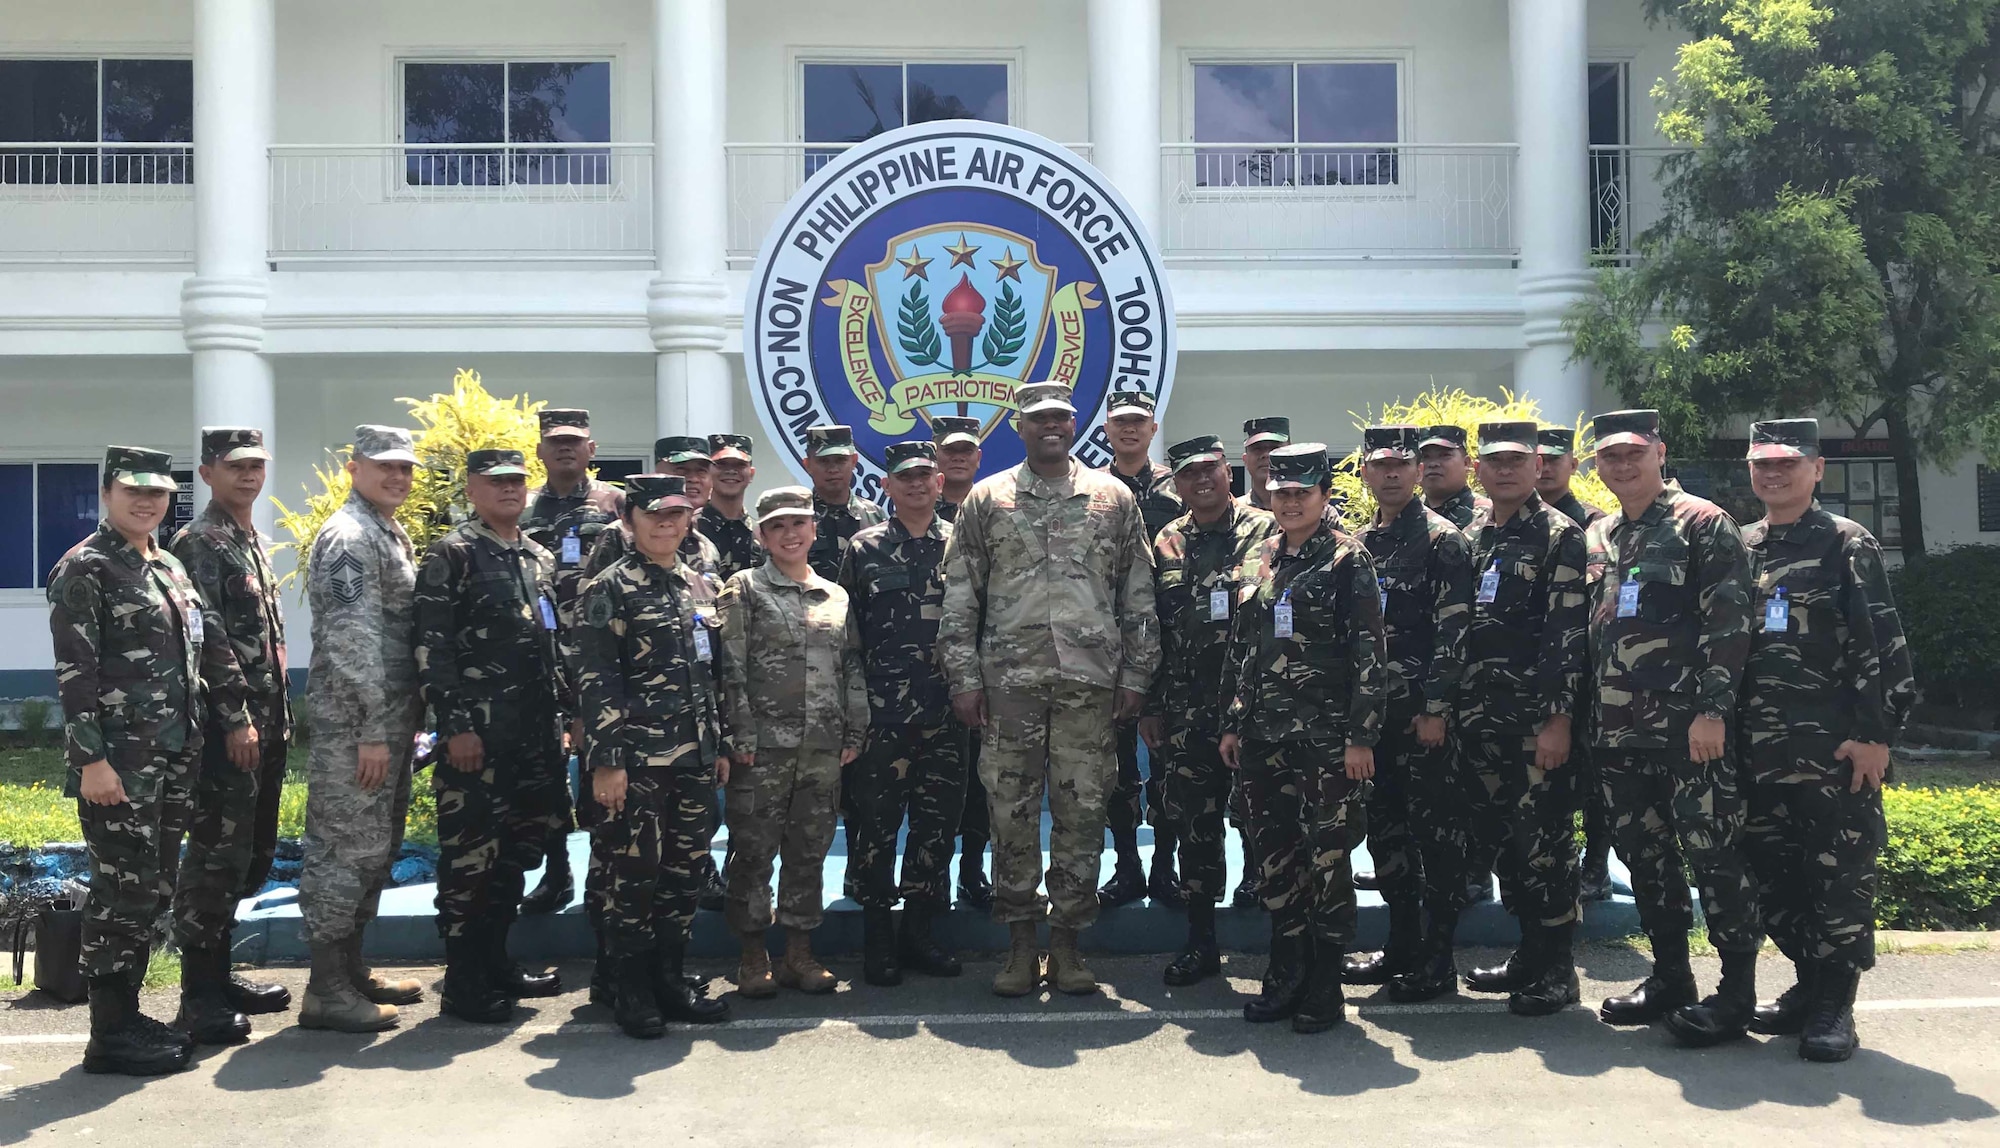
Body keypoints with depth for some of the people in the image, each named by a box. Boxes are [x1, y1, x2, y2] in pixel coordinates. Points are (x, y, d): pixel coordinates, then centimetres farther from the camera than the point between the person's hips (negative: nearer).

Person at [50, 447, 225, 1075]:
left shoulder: (169, 567, 15)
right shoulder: (85, 569, -8)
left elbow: (210, 646, 20)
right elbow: (74, 673, -14)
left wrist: (237, 717, 16)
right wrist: (91, 760, -18)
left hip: (172, 756, 8)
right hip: (119, 762, -8)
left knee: (154, 888, 12)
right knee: (123, 891, -3)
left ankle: (128, 1014, 23)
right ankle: (111, 1034, 7)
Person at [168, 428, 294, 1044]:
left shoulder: (255, 543, 19)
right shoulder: (199, 541, -9)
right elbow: (210, 638, -17)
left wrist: (278, 715, 17)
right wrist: (236, 718, -20)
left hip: (264, 723, 9)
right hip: (227, 727, -9)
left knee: (252, 854, 15)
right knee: (216, 855, -6)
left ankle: (218, 973, 27)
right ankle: (199, 997, 2)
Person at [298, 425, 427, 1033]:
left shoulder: (391, 535, 17)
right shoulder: (349, 537, -14)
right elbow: (354, 641, -20)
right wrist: (372, 731, -22)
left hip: (390, 721, 10)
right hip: (355, 723, -10)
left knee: (375, 847, 16)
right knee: (346, 848, -4)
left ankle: (352, 969, 27)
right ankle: (327, 992, 4)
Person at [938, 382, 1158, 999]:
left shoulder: (1114, 498, 9)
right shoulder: (987, 500, 7)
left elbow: (1138, 596, 9)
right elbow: (959, 596, 5)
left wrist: (1136, 674, 4)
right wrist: (964, 677, -2)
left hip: (1090, 678, 1)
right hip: (1010, 676, 0)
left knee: (1082, 809, 3)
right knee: (1011, 810, 2)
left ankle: (1067, 941, 14)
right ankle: (1020, 944, 13)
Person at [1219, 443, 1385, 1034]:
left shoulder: (1347, 558, -4)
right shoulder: (1261, 558, 12)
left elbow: (1370, 652, -9)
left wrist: (1361, 736, -13)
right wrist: (1232, 723, 13)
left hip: (1327, 735, -5)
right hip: (1266, 734, 6)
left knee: (1327, 859, 0)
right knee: (1275, 855, 10)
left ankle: (1325, 990, 10)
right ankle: (1285, 977, 21)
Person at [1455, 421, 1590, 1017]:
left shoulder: (1560, 536, -6)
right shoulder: (1470, 537, 14)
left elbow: (1569, 635, -13)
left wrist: (1559, 718, -18)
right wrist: (1448, 708, 13)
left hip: (1538, 722, -7)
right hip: (1481, 720, 7)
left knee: (1544, 843, -2)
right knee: (1498, 837, 12)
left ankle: (1557, 968, 8)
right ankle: (1529, 952, 25)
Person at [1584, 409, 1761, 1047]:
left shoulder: (1704, 524, -4)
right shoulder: (1596, 539, 15)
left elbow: (1729, 625, -11)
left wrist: (1712, 709, -18)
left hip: (1691, 728, -7)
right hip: (1619, 731, 7)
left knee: (1714, 853, -3)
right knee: (1644, 854, 12)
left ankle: (1737, 991, 6)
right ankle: (1670, 976, 23)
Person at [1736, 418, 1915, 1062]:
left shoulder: (1847, 543, -2)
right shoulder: (1739, 550, 14)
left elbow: (1882, 643, -7)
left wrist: (1876, 733, -13)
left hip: (1836, 746, -6)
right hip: (1760, 749, 6)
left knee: (1840, 872, -3)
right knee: (1772, 872, 10)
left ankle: (1834, 1008, 4)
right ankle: (1809, 985, 23)